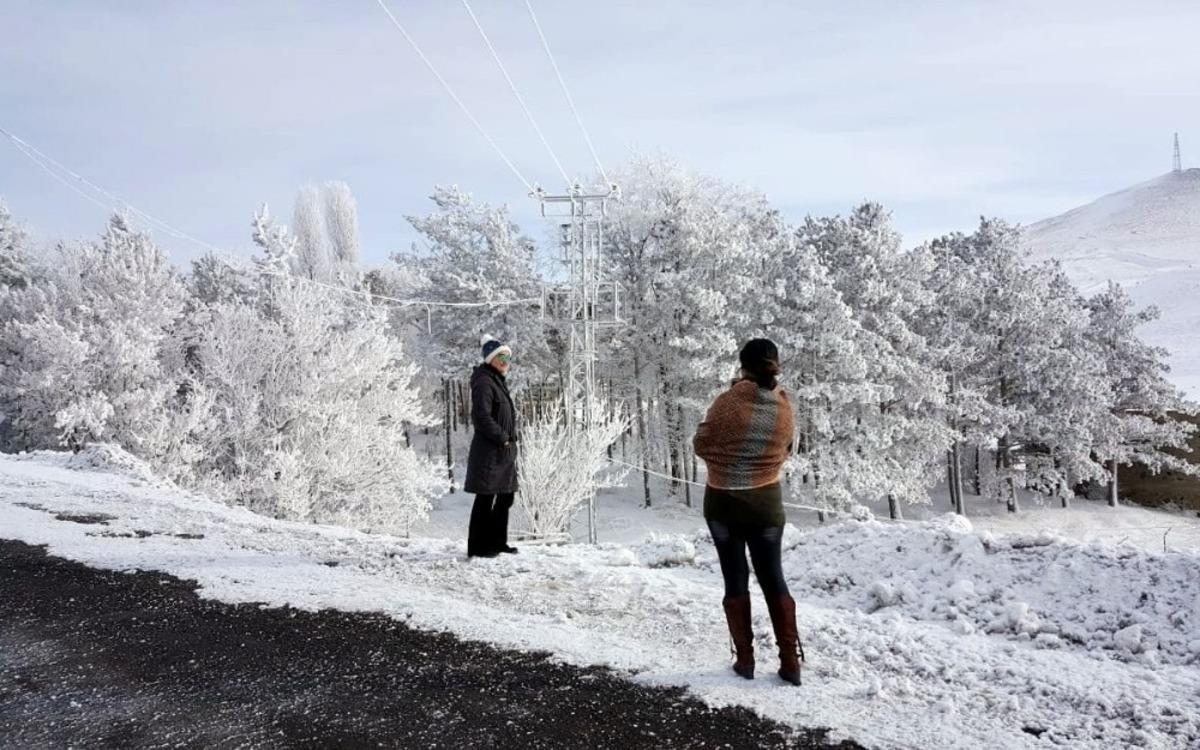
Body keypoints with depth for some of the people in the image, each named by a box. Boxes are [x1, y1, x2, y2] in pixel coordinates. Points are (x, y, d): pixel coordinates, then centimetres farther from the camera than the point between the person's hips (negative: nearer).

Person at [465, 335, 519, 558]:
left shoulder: (499, 382, 18)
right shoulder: (484, 382, -13)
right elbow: (482, 416, -21)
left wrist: (510, 437, 11)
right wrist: (502, 437, -15)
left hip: (504, 451, 10)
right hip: (489, 451, -10)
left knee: (506, 498, 15)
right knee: (485, 499, -3)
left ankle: (497, 542, 26)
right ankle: (477, 547, 5)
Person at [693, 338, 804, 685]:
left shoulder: (727, 402, -15)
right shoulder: (785, 409, -5)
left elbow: (701, 444, -4)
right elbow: (785, 451, 8)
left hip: (722, 501, -2)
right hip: (766, 501, 2)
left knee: (735, 578, 8)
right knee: (773, 577, 12)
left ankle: (744, 659, 13)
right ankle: (790, 661, 11)